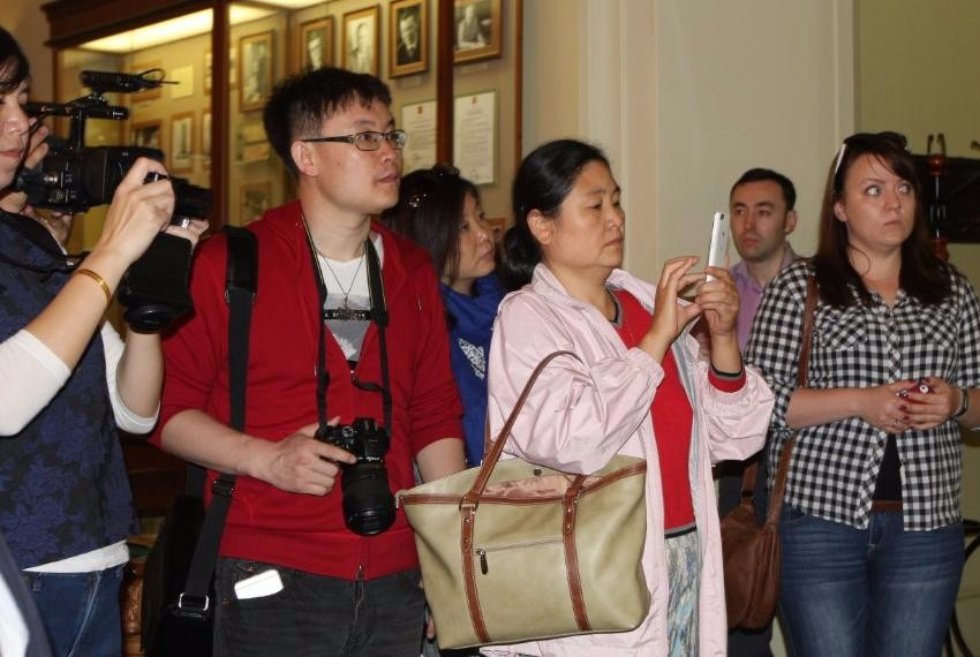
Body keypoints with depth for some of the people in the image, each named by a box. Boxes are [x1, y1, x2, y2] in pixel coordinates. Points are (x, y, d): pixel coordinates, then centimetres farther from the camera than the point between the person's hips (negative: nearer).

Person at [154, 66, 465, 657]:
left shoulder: (412, 272, 13)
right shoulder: (230, 264, -3)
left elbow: (435, 418, 15)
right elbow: (170, 407, -3)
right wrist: (267, 459, -16)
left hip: (396, 580, 5)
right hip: (273, 584, -4)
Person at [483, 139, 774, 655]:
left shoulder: (648, 303, 9)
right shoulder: (527, 317, -7)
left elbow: (731, 438, 9)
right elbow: (571, 442, -23)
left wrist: (722, 337, -6)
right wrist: (657, 338, -17)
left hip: (685, 560, 5)